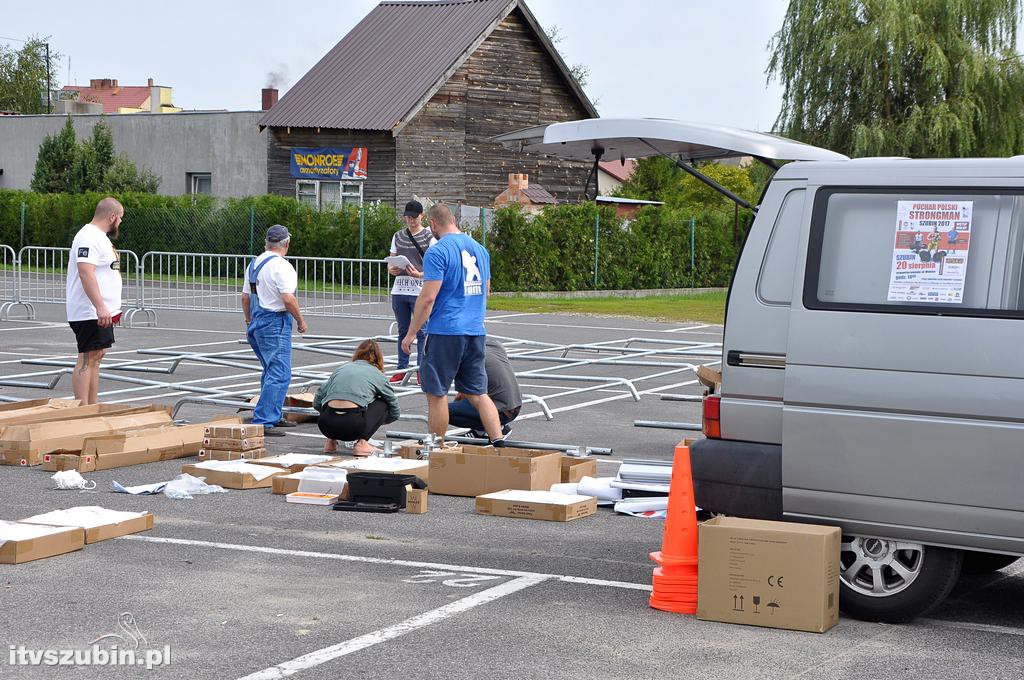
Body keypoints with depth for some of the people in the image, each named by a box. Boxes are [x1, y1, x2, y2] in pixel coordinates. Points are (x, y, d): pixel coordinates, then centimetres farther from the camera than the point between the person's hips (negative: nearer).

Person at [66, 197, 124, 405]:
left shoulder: (100, 237, 18)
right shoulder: (89, 237, -16)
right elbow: (86, 273, -27)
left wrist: (111, 308, 28)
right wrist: (100, 306, -33)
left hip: (102, 311, 11)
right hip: (90, 312, -11)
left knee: (96, 356, 13)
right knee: (87, 358, -11)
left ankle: (93, 406, 18)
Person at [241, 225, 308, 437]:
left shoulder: (254, 264, 12)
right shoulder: (281, 266, -15)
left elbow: (245, 296, 17)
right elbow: (288, 299, -21)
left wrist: (249, 320, 30)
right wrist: (300, 320, -8)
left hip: (257, 322, 9)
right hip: (276, 323, -9)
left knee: (272, 371, 21)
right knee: (279, 375, -9)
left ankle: (273, 416, 29)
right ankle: (263, 422, -14)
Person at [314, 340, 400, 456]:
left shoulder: (340, 369, 26)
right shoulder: (377, 374, 19)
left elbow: (317, 403, 24)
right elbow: (395, 413, 29)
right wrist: (376, 420, 48)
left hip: (325, 425, 4)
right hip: (353, 427, -4)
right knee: (382, 404, 23)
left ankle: (331, 441, 19)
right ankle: (362, 442, 7)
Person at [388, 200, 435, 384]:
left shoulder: (429, 237, -1)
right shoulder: (398, 236, 13)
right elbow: (391, 261, 15)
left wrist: (420, 275, -24)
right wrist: (391, 270, -9)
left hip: (420, 291, -5)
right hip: (399, 291, 5)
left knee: (421, 332, -2)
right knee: (403, 332, 11)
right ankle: (401, 369, 16)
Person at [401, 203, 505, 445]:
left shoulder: (437, 252, -11)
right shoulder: (479, 249, 12)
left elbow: (428, 297, -15)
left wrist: (411, 333, -9)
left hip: (445, 331, -7)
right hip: (476, 332, 7)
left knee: (436, 392, 3)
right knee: (477, 393, 11)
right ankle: (499, 443, 2)